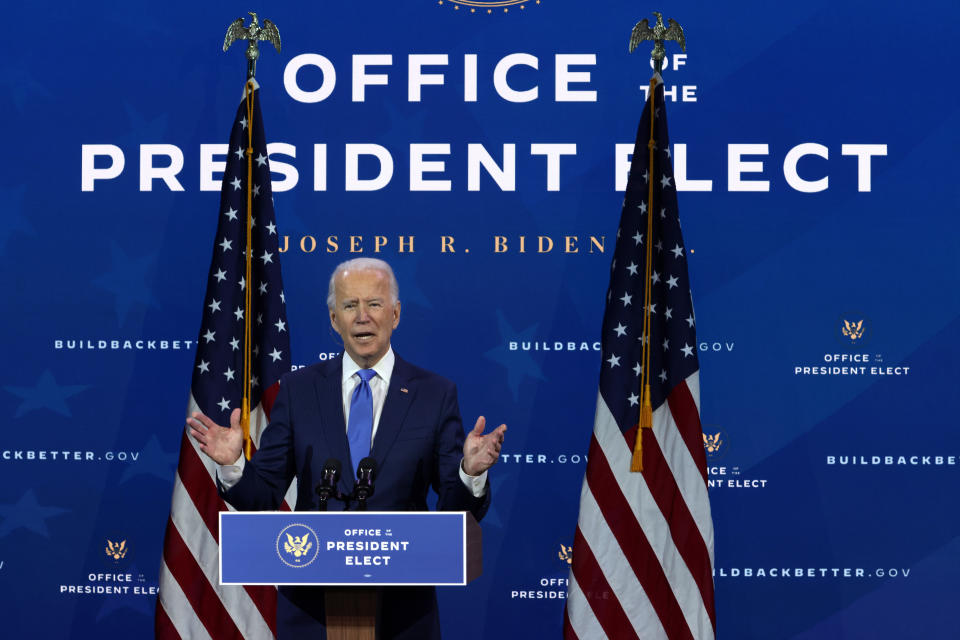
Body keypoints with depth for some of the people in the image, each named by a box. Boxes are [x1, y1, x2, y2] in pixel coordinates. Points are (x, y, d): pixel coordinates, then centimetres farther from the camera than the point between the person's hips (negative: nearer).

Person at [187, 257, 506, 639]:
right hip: (310, 604, 1)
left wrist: (471, 472, -23)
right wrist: (232, 464, -17)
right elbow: (262, 495, 2)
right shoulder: (298, 389, 3)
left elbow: (457, 510, -3)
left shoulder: (435, 394, 0)